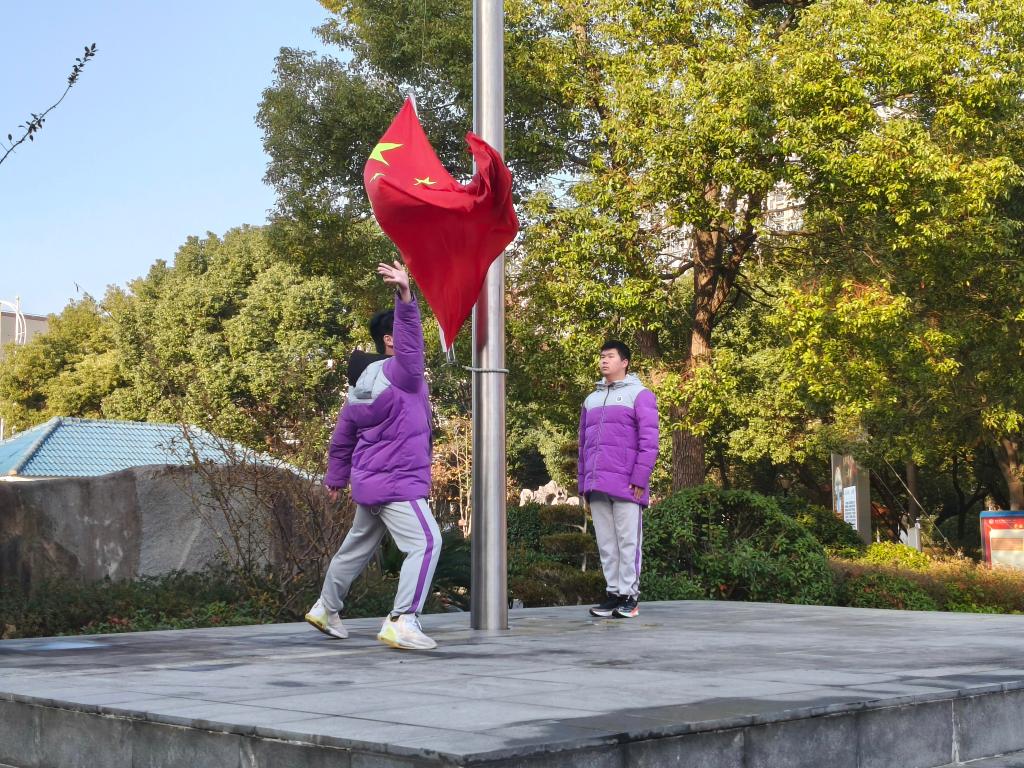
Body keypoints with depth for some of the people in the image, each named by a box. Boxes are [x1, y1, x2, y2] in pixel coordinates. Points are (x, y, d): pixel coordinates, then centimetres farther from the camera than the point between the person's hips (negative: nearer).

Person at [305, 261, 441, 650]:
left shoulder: (359, 386, 9)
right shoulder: (401, 374, -15)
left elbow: (341, 438, 15)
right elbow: (410, 338, -35)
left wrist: (335, 477, 27)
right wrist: (405, 295, -50)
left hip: (370, 482, 9)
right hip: (397, 482, -9)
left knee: (357, 547, 23)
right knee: (426, 542, -13)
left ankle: (325, 608, 37)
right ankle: (401, 622, -20)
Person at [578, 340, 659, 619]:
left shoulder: (639, 395, 3)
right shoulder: (591, 400, 21)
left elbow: (649, 440, -5)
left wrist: (640, 478, -12)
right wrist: (583, 484, 15)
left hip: (626, 485, -6)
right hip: (597, 487, 6)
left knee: (628, 541, -3)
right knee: (606, 543, 6)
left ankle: (629, 595, 1)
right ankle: (613, 593, 11)